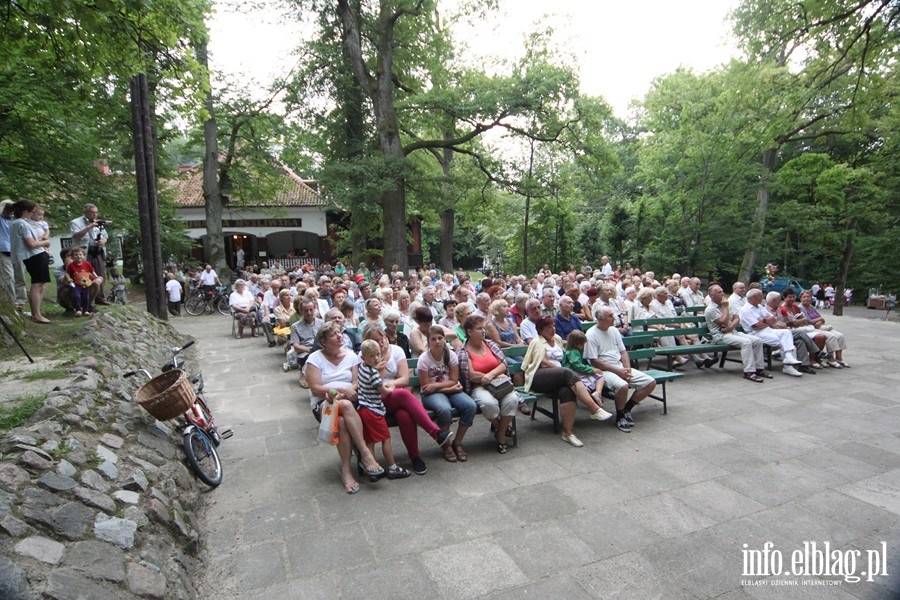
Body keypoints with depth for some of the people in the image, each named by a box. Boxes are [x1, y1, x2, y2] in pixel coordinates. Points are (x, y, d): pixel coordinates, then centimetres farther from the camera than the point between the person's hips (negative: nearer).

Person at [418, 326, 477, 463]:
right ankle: (446, 445, -11)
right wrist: (449, 388, -13)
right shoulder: (424, 359, -11)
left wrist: (436, 385, -18)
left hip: (452, 390, 4)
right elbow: (426, 387, -11)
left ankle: (457, 443, -5)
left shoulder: (451, 355, -3)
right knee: (444, 409, -37)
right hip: (431, 394, -4)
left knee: (471, 406, -25)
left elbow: (454, 381, -4)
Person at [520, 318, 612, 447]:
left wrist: (561, 370, 13)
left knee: (567, 391, -32)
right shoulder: (537, 341, 7)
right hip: (539, 377, -5)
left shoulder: (557, 339, 25)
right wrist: (559, 368, -9)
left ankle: (568, 432, -36)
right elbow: (543, 362, -5)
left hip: (558, 377, 6)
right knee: (567, 373, -34)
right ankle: (594, 409, -43)